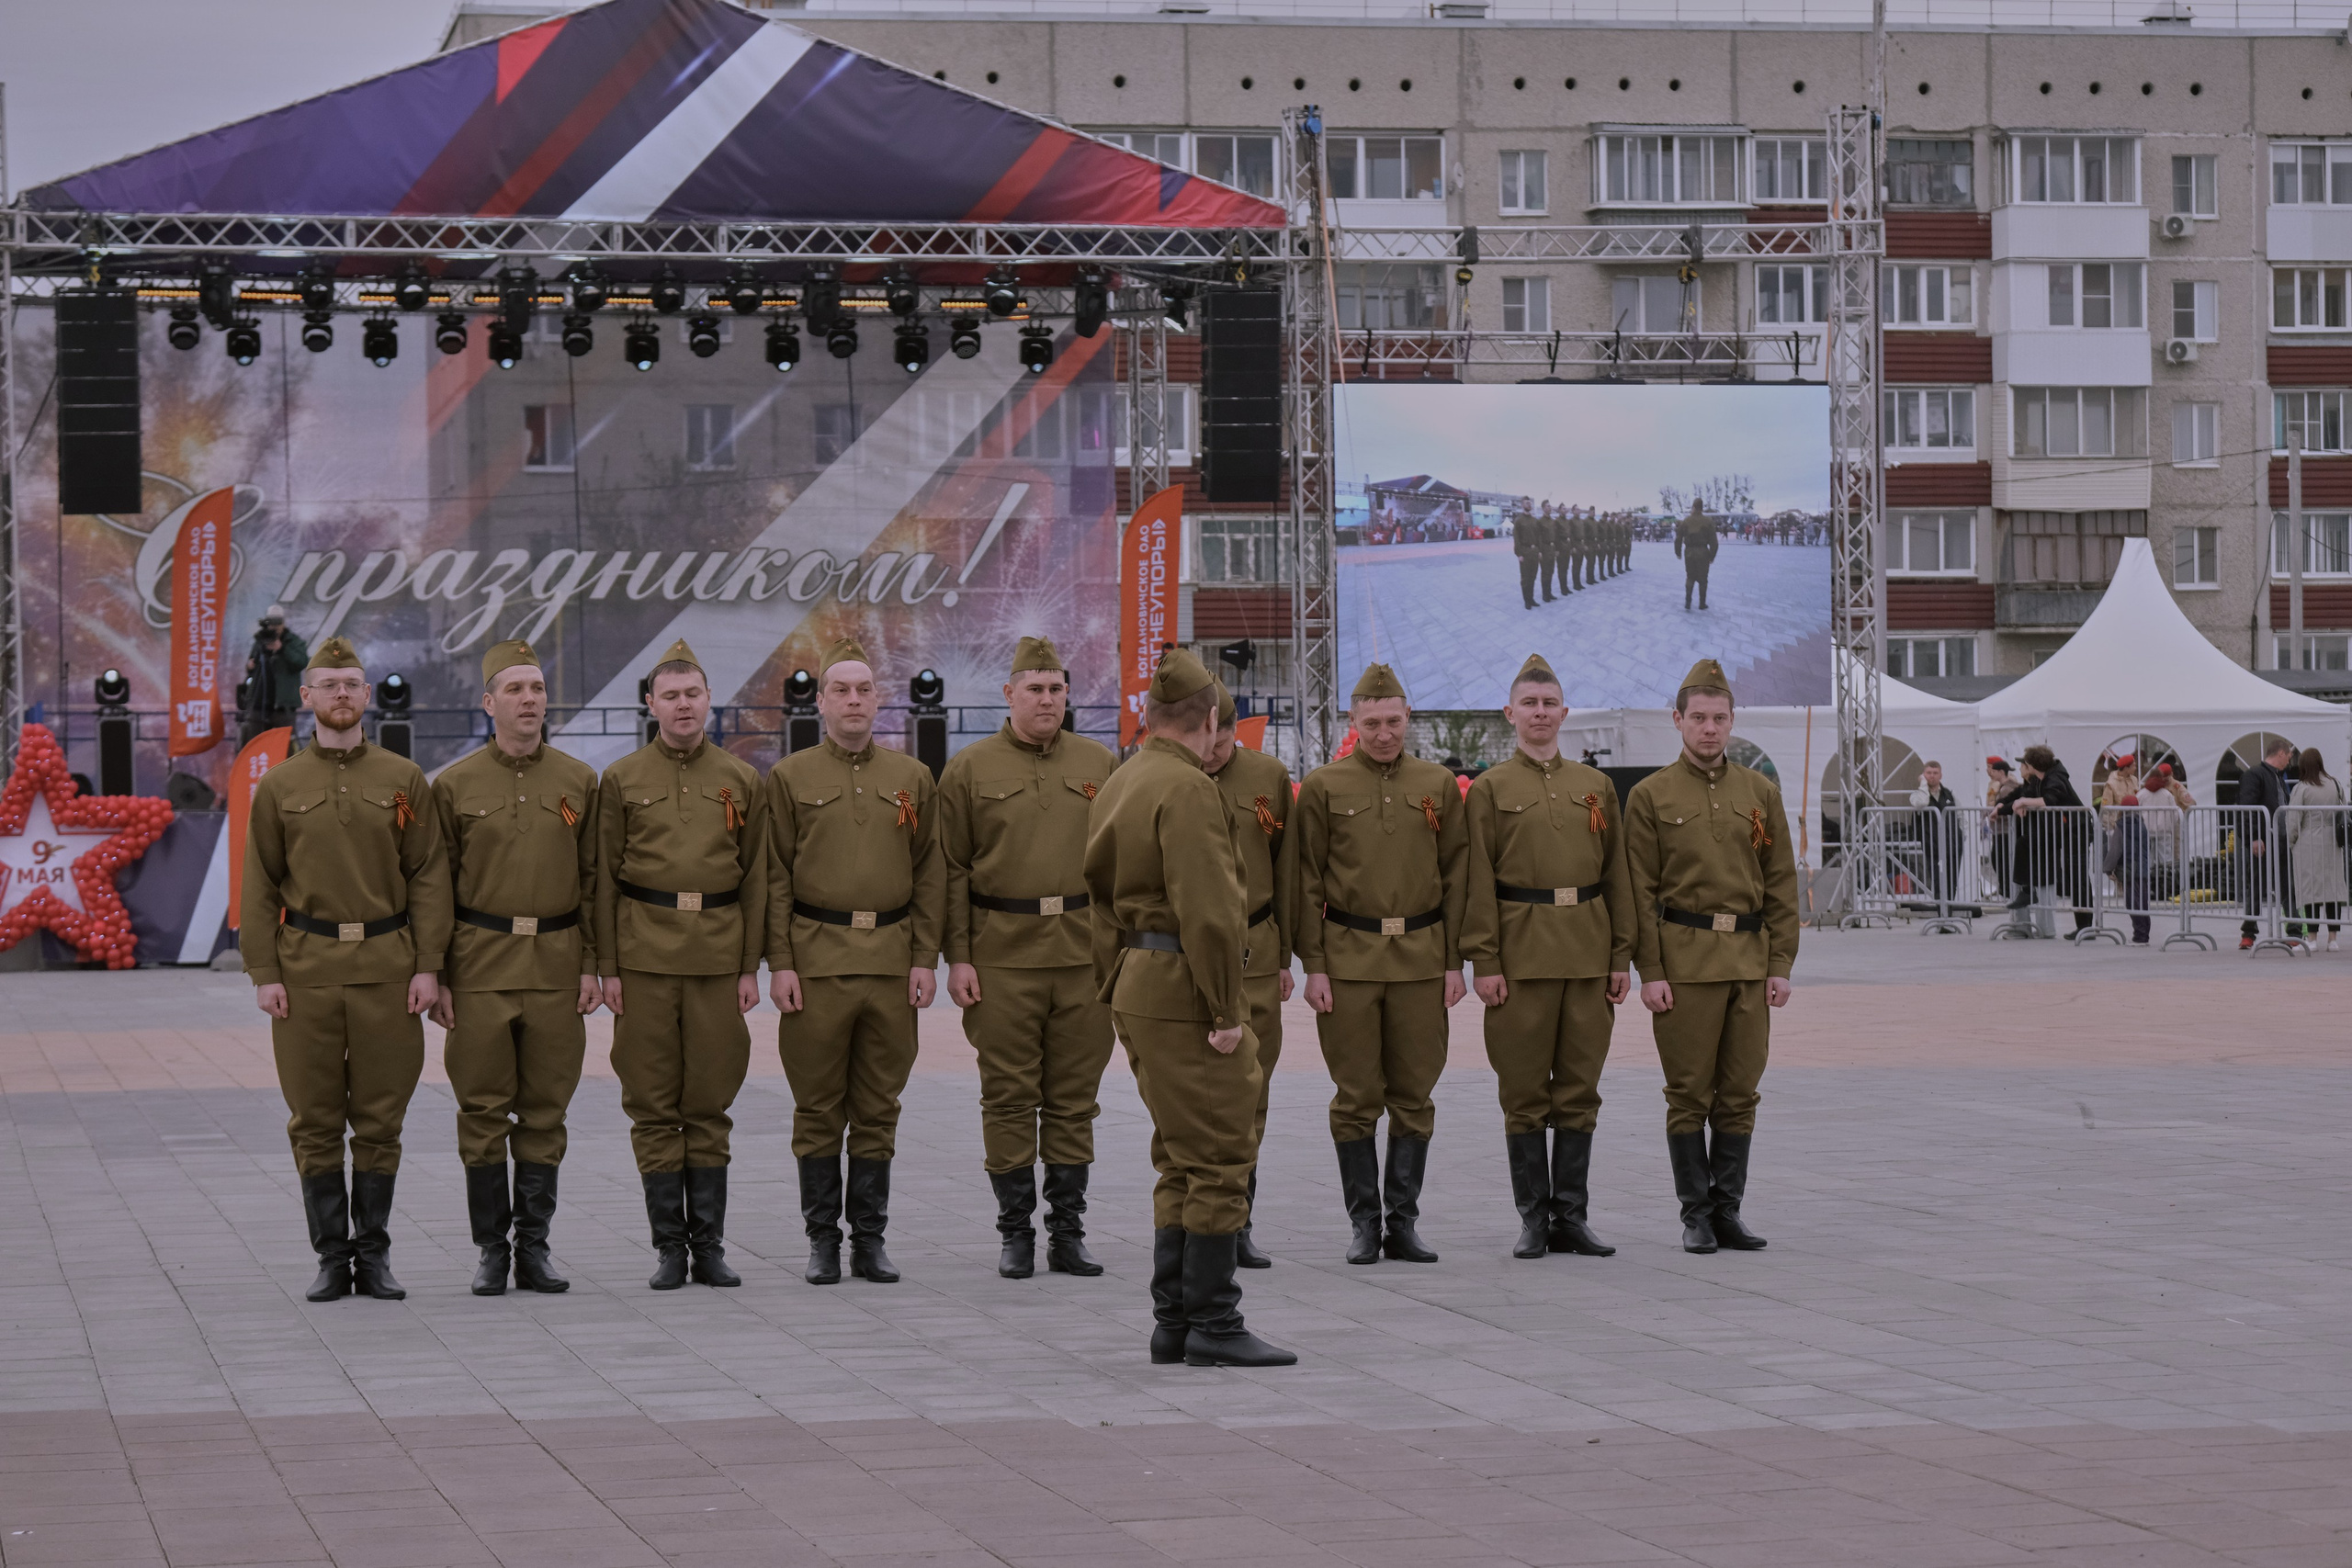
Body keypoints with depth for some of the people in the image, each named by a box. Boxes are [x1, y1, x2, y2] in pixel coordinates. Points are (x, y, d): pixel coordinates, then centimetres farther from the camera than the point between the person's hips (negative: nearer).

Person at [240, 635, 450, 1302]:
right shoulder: (279, 786, 5)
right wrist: (264, 973, -4)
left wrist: (428, 966, -5)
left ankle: (374, 1255, 12)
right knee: (314, 1121, 2)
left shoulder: (403, 780, 5)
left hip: (387, 969, 0)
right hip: (306, 971, 0)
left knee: (380, 1118, 3)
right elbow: (259, 887, 5)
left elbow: (429, 877, 2)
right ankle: (331, 1257, 9)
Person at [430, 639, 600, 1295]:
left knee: (545, 1111, 5)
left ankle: (534, 1246, 12)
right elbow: (435, 887, 3)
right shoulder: (455, 785, 2)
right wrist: (436, 976, -1)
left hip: (558, 965, 2)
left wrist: (593, 964, 1)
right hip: (480, 966, -2)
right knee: (483, 1112, 0)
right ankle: (492, 1250, 8)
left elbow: (593, 882, 9)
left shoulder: (579, 781, 7)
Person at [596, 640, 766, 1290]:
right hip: (646, 956, -1)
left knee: (710, 1103, 4)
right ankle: (669, 1246, 7)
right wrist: (608, 967, -2)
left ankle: (710, 1245, 9)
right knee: (653, 1105, 1)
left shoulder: (741, 780, 8)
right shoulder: (621, 780, 4)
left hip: (717, 955, 1)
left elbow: (755, 877, 9)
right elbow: (604, 878, 3)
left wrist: (751, 966, 2)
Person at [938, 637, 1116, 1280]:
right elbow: (951, 871, 1)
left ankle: (1068, 1230, 13)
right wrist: (957, 957, -5)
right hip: (1002, 955, -2)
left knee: (1075, 1098, 5)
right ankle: (1015, 1233, 9)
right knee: (1009, 1097, 1)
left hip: (1085, 955, 2)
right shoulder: (970, 769, 2)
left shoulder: (1101, 764, 9)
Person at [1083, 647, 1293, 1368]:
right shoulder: (1187, 789, -15)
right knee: (1219, 1159, -5)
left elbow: (1101, 899, 19)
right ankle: (1213, 1325, -4)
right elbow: (1207, 909, -22)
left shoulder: (1119, 786, 16)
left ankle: (1172, 1321, 16)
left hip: (1140, 987, 10)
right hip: (1185, 990, -10)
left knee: (1180, 1161, 14)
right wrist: (1225, 1010, -18)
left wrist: (1117, 990, 21)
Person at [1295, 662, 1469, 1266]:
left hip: (1422, 960, 2)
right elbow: (1308, 881, 1)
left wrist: (1454, 961, 3)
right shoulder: (1323, 787, 2)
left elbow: (1456, 877, 9)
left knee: (1414, 1095, 4)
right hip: (1348, 960, -2)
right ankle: (1364, 1223, 8)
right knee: (1356, 1097, 0)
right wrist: (1313, 965, -5)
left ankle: (1403, 1221, 11)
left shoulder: (1439, 785, 8)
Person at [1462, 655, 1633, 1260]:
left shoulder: (1596, 786, 12)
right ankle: (1534, 1218, 7)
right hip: (1521, 953, -3)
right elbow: (1478, 883, -2)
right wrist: (1484, 962, -9)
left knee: (1580, 1088, 4)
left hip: (1589, 953, 3)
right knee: (1525, 1091, 0)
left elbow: (1616, 876, 12)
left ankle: (1572, 1216, 10)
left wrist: (1622, 955, 5)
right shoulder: (1489, 789, 2)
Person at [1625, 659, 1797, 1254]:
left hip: (1749, 959, 3)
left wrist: (1781, 964, 3)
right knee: (1689, 1094, 0)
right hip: (1684, 959, -3)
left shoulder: (1760, 792, 9)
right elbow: (1641, 891, -2)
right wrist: (1650, 972, -8)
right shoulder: (1650, 796, 0)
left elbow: (1782, 884, 9)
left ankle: (1728, 1210, 12)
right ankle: (1696, 1215, 7)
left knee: (1739, 1093, 5)